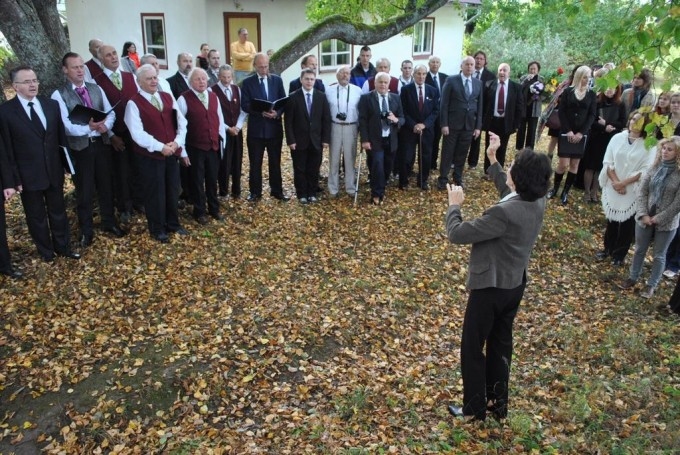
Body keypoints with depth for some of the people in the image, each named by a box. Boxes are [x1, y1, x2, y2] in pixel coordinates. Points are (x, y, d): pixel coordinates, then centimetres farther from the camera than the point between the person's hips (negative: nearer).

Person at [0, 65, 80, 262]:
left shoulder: (51, 104, 1)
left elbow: (61, 137, 6)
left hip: (54, 171, 3)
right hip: (28, 175, -3)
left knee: (58, 212, 18)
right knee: (36, 216, 14)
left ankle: (63, 246, 36)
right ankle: (45, 250, 33)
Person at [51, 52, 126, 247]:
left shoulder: (96, 88, 6)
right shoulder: (59, 95, -8)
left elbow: (111, 113, 2)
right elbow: (66, 125, -16)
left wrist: (105, 125, -19)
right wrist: (89, 127, -28)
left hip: (102, 143, 4)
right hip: (80, 146, -4)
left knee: (107, 185, 15)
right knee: (84, 190, 8)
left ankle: (109, 222, 34)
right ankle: (86, 229, 25)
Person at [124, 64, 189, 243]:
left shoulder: (168, 97, 8)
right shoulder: (134, 103, -8)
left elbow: (182, 122, 5)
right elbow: (137, 134, -17)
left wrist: (177, 142, -10)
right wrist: (160, 147, -21)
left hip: (172, 153, 5)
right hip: (149, 155, -5)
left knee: (173, 189, 15)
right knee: (155, 192, 5)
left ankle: (173, 223, 32)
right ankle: (157, 229, 21)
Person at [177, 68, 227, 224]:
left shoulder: (214, 97, 9)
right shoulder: (184, 99, -8)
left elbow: (219, 119, 13)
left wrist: (222, 139, 10)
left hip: (214, 145, 4)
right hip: (195, 147, -4)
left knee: (212, 179, 14)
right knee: (197, 181, 7)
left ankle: (214, 209, 28)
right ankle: (199, 212, 20)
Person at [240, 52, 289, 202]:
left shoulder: (277, 80, 6)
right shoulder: (247, 82, 0)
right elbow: (244, 105, -7)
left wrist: (277, 112, -16)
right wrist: (261, 112, -21)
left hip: (274, 128, 1)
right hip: (256, 128, -1)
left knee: (275, 162, 10)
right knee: (255, 163, 6)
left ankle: (277, 191, 20)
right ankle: (255, 192, 18)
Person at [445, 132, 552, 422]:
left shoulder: (504, 213, -34)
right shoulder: (537, 202, -7)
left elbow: (457, 234, -26)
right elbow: (509, 191, 16)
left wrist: (454, 205, -9)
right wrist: (493, 160, 15)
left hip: (490, 288, -8)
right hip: (515, 284, 8)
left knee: (472, 348, 11)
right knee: (501, 342, 23)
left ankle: (474, 408, 28)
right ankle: (498, 401, 40)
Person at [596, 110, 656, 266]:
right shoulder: (617, 138, -1)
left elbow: (645, 170, -13)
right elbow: (608, 162, -3)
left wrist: (624, 183, -17)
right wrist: (615, 181, -14)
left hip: (634, 191, -2)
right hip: (613, 188, 2)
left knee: (627, 223, 7)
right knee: (611, 220, 12)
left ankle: (619, 254, 20)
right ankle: (608, 249, 29)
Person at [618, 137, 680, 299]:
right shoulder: (654, 168, -1)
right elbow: (642, 192, -2)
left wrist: (659, 218, -15)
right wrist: (643, 214, -12)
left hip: (666, 223, -3)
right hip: (644, 219, 4)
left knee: (659, 255, 11)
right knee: (639, 250, 17)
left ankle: (651, 285, 24)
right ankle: (633, 278, 33)